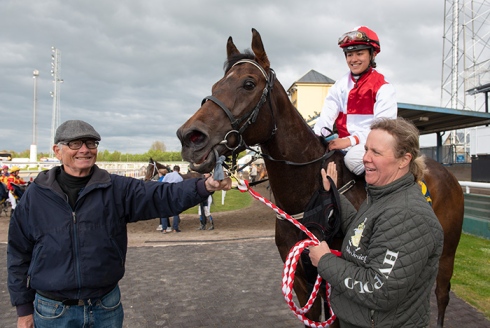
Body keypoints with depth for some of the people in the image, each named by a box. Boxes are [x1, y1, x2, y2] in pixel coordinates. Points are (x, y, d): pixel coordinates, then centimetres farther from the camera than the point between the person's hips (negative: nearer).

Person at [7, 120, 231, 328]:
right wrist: (24, 308, 3)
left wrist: (204, 186, -36)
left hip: (107, 307, 1)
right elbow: (19, 253, 2)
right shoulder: (36, 195, -5)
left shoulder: (117, 189, -6)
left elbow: (161, 197, -20)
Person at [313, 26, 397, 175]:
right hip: (344, 142, 6)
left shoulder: (383, 87, -4)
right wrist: (317, 134, -19)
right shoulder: (340, 85, 12)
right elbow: (327, 115, 1)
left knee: (354, 158, -35)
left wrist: (352, 140, -25)